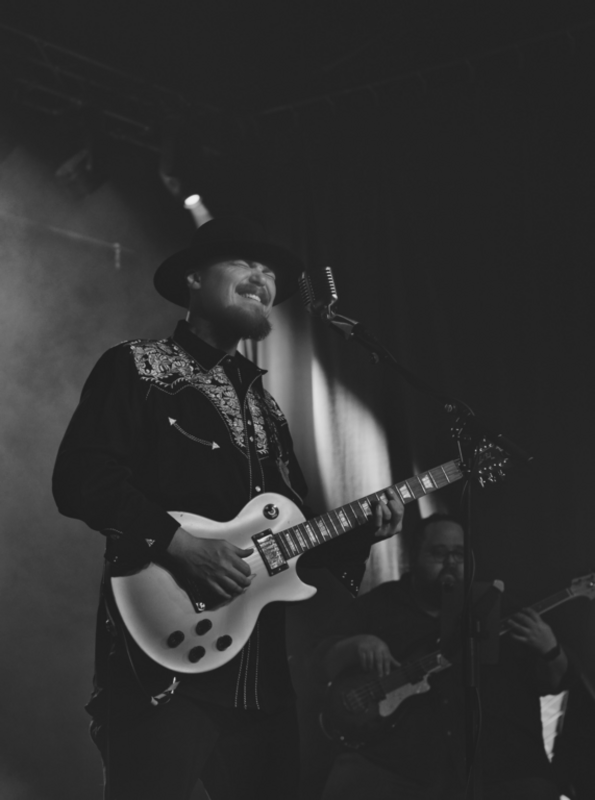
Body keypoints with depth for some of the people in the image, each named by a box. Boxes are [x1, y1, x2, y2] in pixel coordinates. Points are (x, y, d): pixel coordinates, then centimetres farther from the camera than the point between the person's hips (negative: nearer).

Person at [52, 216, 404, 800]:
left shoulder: (264, 404, 22)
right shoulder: (135, 368, 0)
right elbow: (79, 479, -13)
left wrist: (357, 532, 5)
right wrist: (180, 544, -21)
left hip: (260, 668, 7)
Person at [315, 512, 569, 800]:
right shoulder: (378, 603, 14)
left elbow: (553, 683, 14)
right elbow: (321, 663, 10)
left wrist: (549, 651, -8)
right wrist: (357, 645, -10)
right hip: (391, 760, -1)